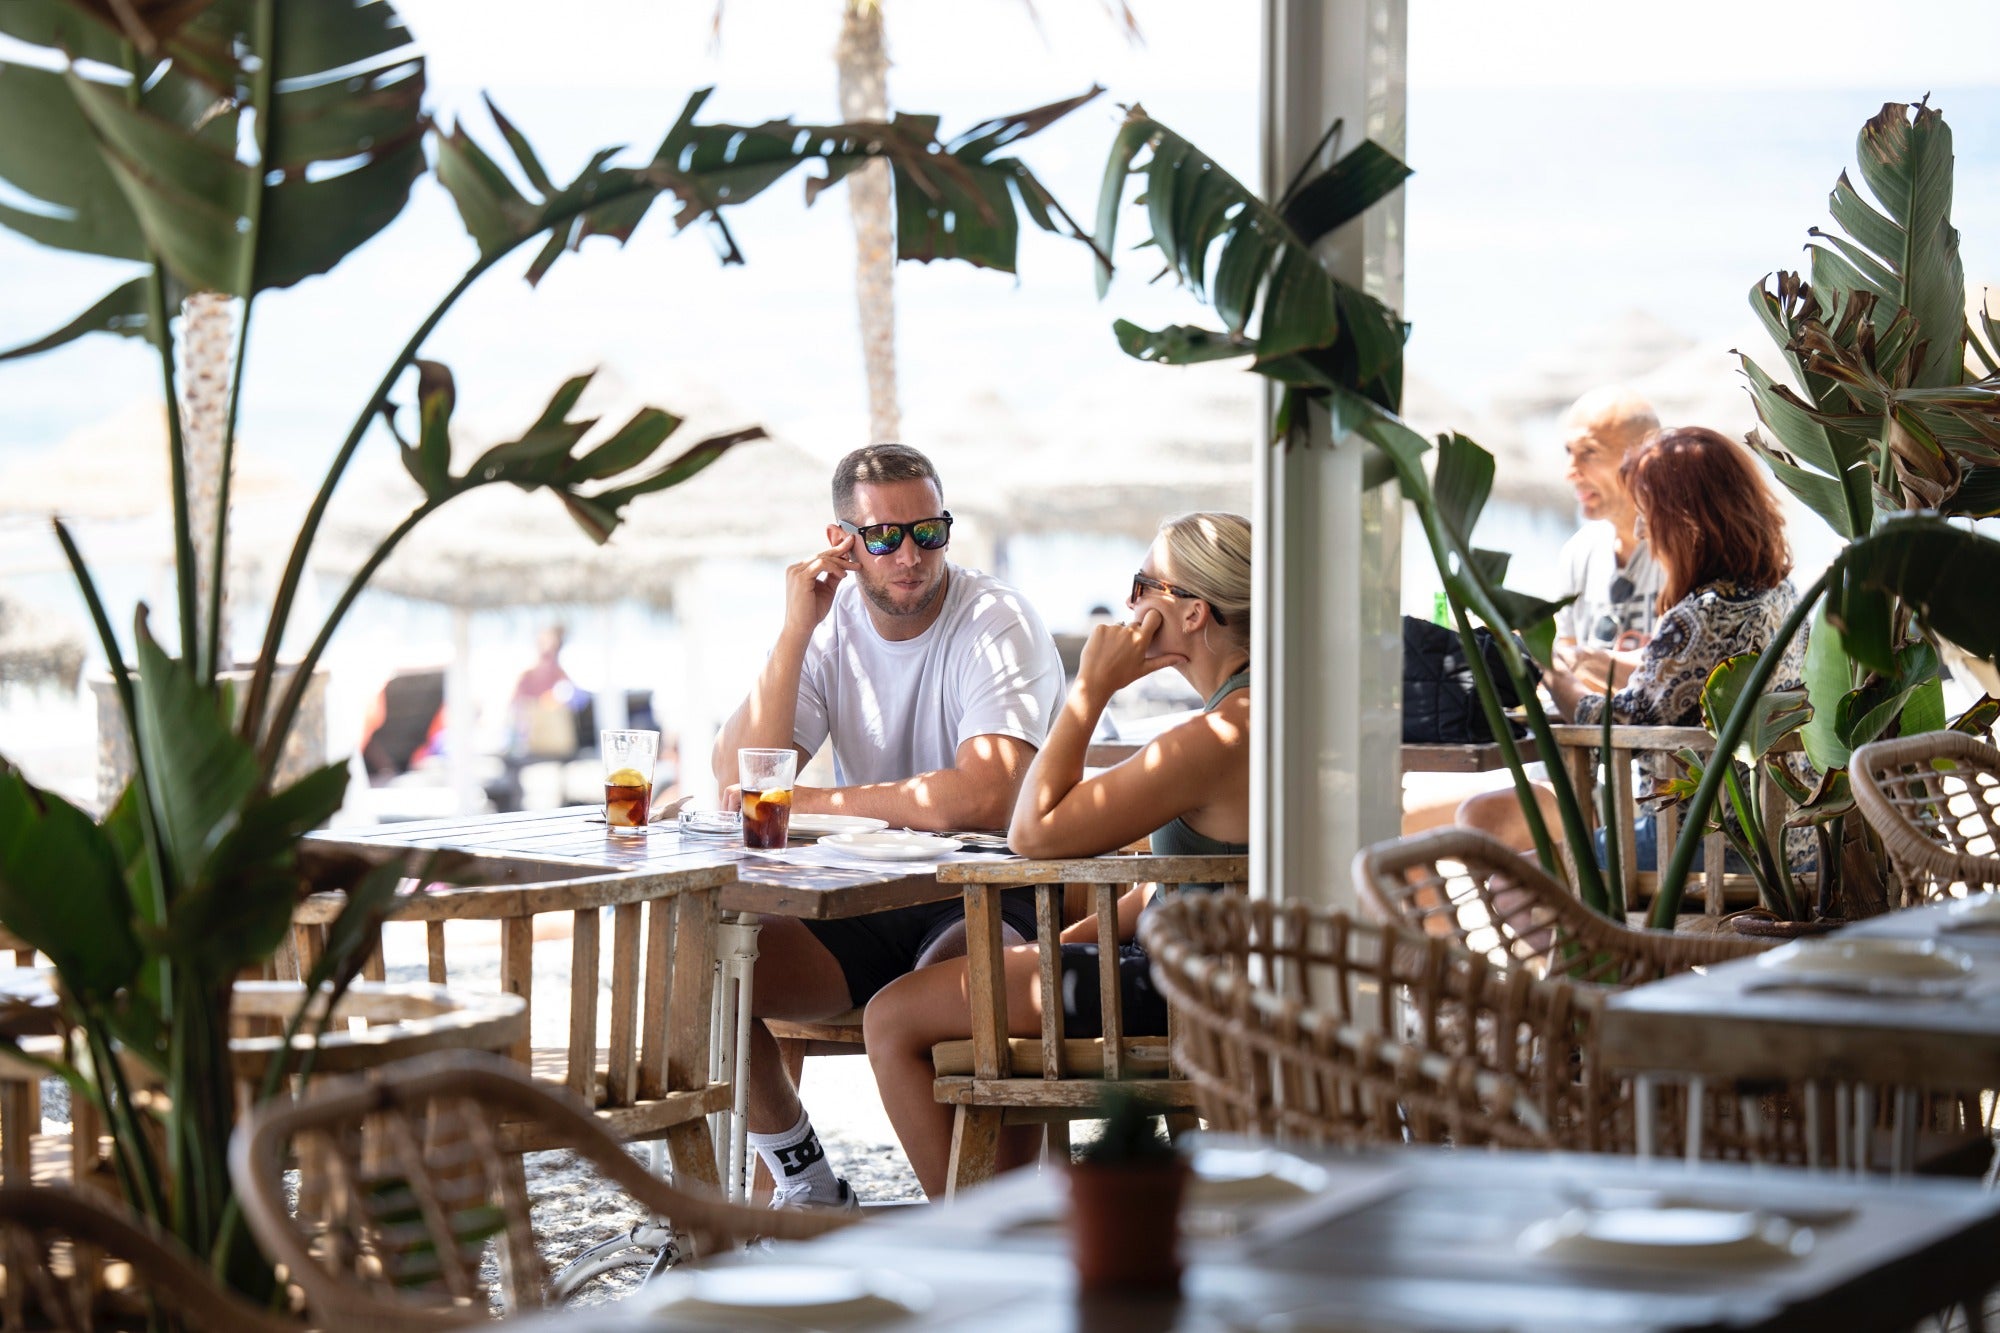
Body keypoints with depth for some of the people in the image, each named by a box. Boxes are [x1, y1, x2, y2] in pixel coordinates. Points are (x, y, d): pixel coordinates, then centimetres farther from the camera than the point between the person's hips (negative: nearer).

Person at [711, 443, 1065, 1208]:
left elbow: (983, 799, -30)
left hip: (990, 898, -5)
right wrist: (795, 630, -16)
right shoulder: (830, 624, 3)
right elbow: (737, 782, -9)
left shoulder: (997, 625, -13)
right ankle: (808, 1191, 2)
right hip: (865, 899, 6)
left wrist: (806, 802, -19)